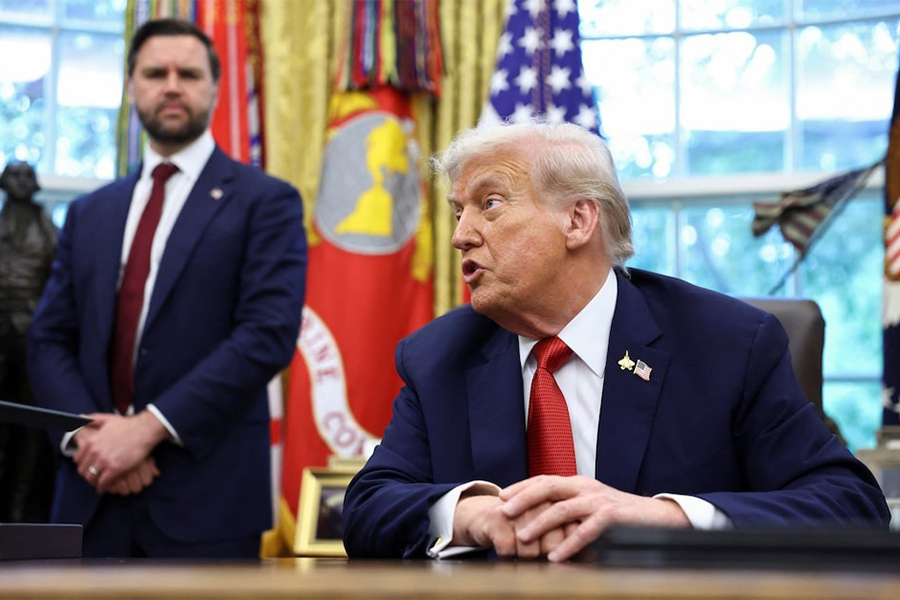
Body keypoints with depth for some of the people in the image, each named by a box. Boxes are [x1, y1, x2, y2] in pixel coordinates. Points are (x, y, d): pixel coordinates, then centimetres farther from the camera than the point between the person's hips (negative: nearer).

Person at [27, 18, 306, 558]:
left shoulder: (265, 202, 1)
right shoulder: (89, 213, 16)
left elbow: (269, 334, -11)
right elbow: (49, 341, 11)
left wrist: (148, 428, -16)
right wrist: (86, 434, -9)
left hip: (206, 498, -4)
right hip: (93, 495, 4)